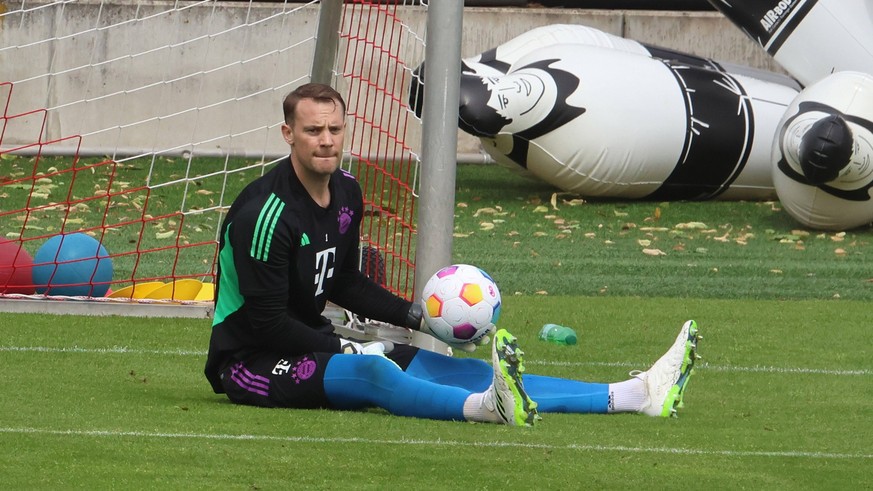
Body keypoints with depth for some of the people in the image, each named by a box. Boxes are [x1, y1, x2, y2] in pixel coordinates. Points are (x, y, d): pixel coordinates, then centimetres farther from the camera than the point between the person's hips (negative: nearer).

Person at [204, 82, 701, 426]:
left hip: (312, 344, 8)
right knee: (372, 372, -37)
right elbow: (266, 322, -22)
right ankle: (488, 406, -68)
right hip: (251, 362, -8)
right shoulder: (267, 211, -20)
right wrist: (348, 349, -20)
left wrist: (418, 317, 10)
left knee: (450, 367, -4)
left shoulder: (345, 192, 8)